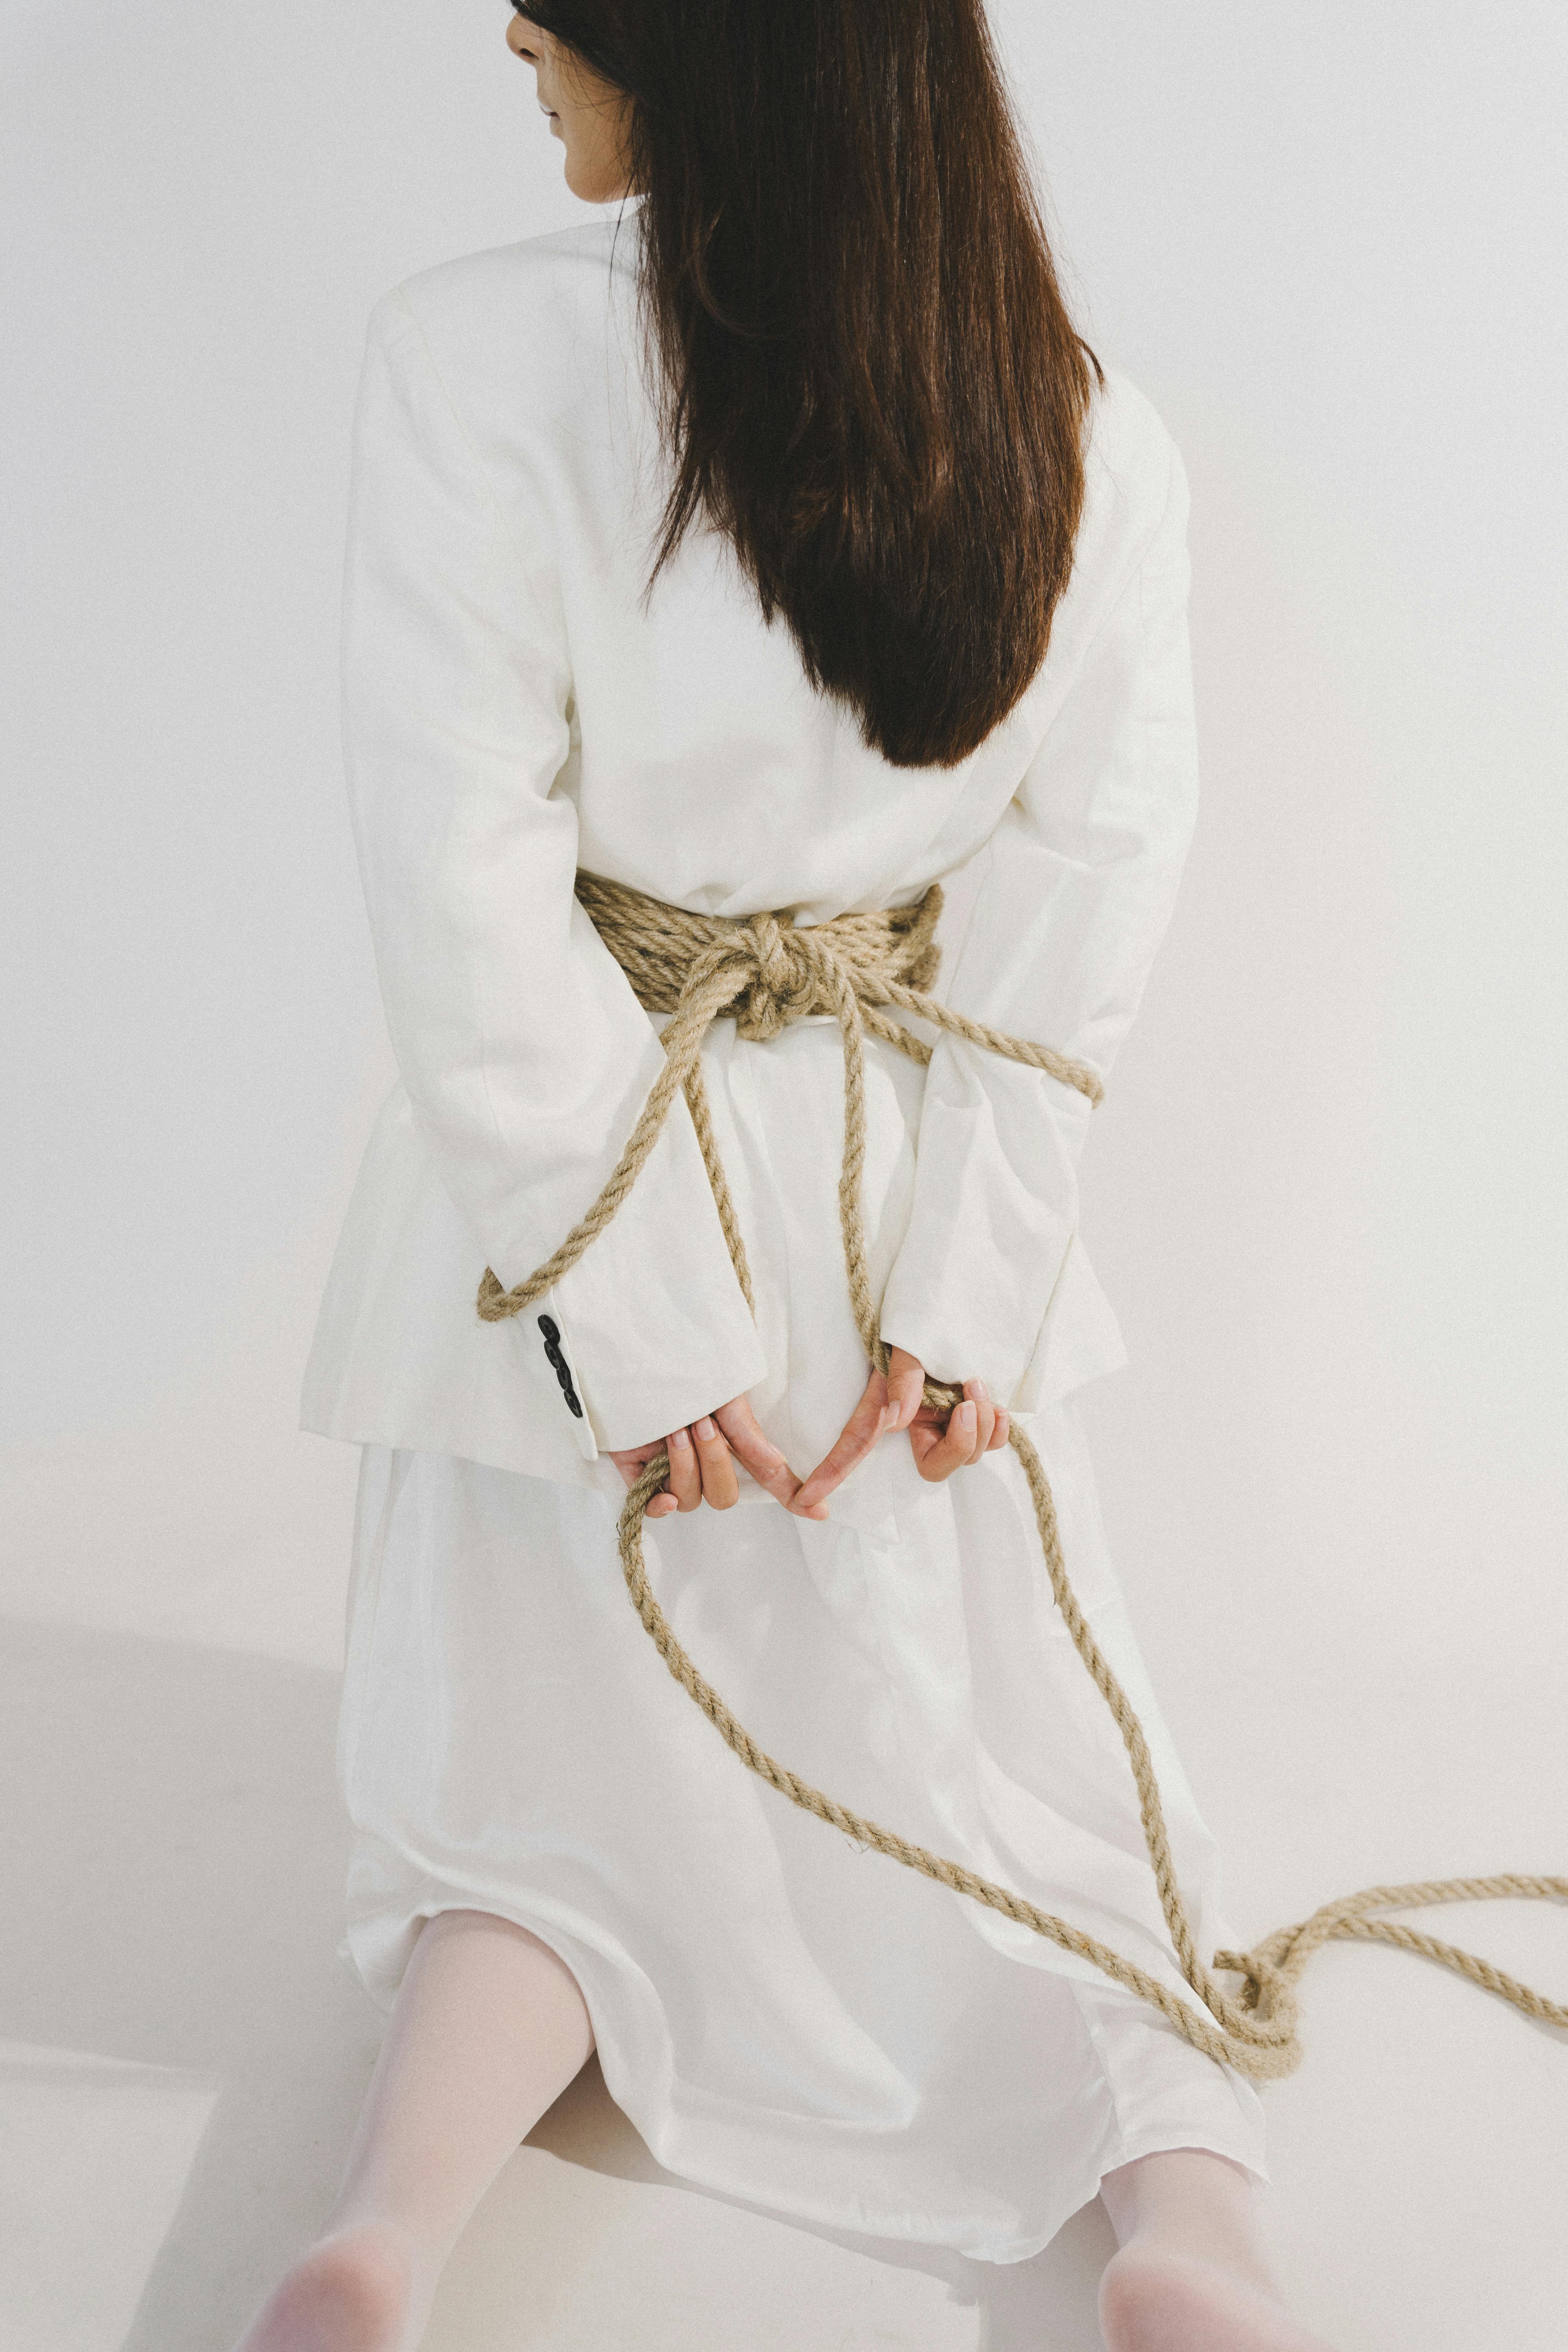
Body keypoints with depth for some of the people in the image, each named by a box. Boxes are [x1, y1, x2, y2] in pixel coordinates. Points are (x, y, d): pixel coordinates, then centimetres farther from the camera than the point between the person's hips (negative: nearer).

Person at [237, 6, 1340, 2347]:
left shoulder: (486, 357, -18)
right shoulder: (1097, 436, -6)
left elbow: (471, 897, -19)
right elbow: (1084, 900, -7)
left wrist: (627, 1314, -12)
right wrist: (968, 1285, -3)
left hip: (583, 1187, -2)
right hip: (917, 1203, 3)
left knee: (555, 1776, 15)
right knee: (1000, 1741, 18)